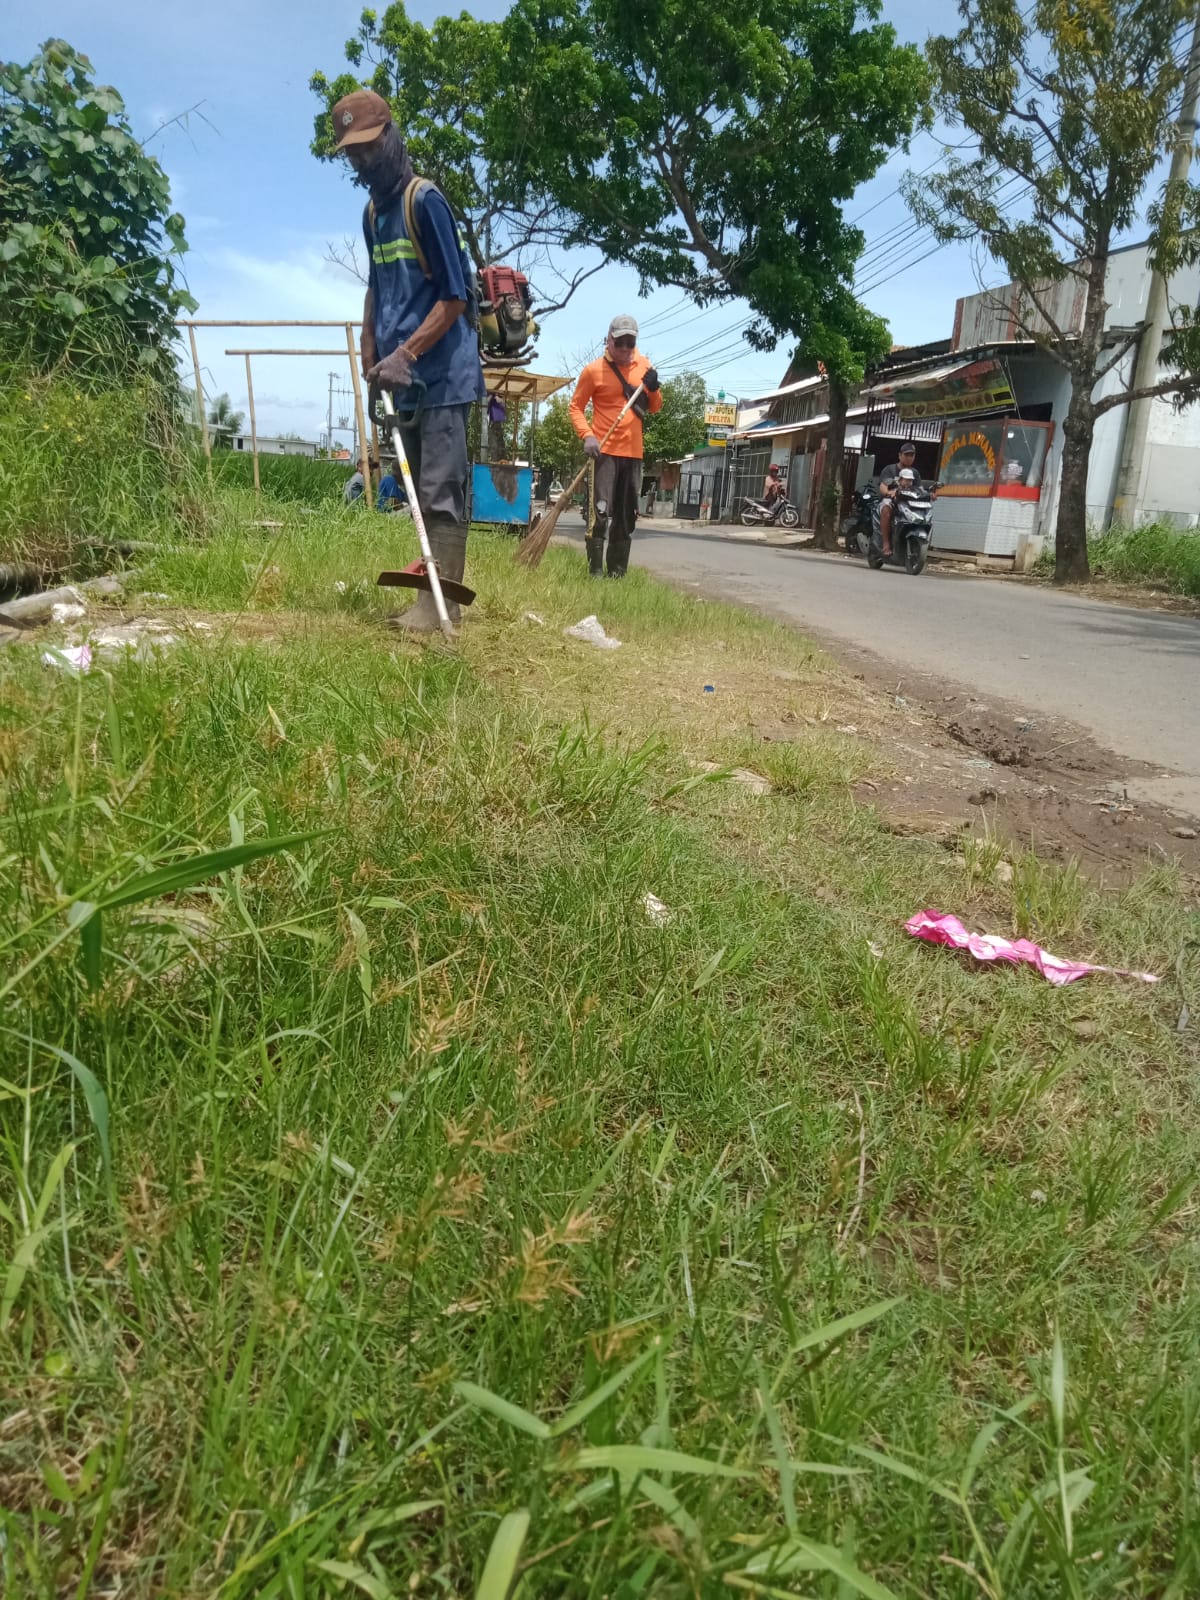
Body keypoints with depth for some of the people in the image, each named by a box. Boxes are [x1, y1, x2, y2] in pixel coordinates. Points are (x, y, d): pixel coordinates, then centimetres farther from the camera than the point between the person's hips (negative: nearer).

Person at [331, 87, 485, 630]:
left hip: (441, 374, -9)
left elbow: (456, 296, -12)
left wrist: (405, 352, -17)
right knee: (421, 491, 9)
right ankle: (438, 595, 15)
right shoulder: (372, 212, 18)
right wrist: (371, 358, 14)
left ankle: (439, 601, -10)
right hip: (402, 376, 9)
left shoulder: (425, 201, -7)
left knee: (441, 492, -10)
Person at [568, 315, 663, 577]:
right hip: (604, 451, -5)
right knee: (599, 512, -14)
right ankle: (595, 571, -8)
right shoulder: (593, 370, -3)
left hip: (633, 452, 5)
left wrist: (653, 389, -5)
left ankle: (618, 572, 18)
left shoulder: (643, 366, 10)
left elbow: (655, 408, 16)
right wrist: (587, 435, -16)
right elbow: (576, 407, 0)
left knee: (626, 517, 9)